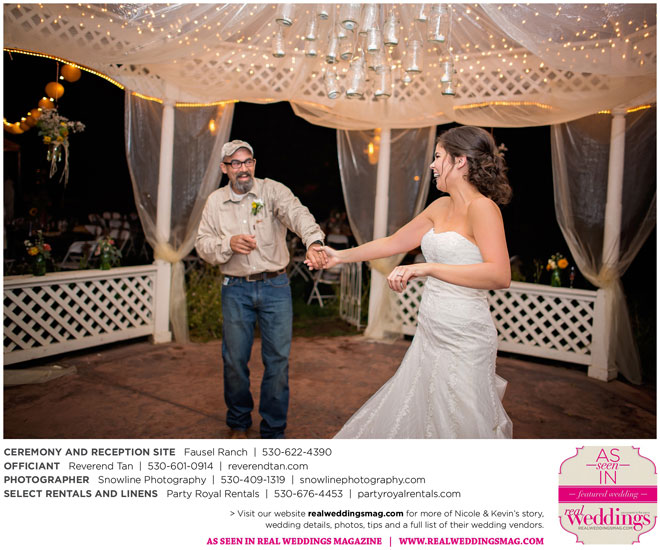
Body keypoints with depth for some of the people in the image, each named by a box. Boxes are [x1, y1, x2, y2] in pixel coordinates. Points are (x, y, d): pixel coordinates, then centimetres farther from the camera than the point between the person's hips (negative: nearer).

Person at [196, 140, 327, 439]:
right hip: (236, 289, 2)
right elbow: (202, 244, 4)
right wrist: (228, 244, -17)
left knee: (278, 358, 2)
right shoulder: (215, 201, 6)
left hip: (275, 285, -2)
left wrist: (313, 241, -45)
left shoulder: (272, 190, -4)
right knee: (234, 359, 8)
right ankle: (239, 423, 32)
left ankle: (273, 431, 21)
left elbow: (297, 213, -24)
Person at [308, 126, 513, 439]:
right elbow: (394, 243, 20)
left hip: (464, 340, -8)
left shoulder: (482, 207, -13)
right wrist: (341, 256, 24)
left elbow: (500, 275, -26)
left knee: (458, 426, 4)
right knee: (403, 416, 16)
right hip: (430, 334, 8)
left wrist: (427, 268, -29)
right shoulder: (441, 207, 11)